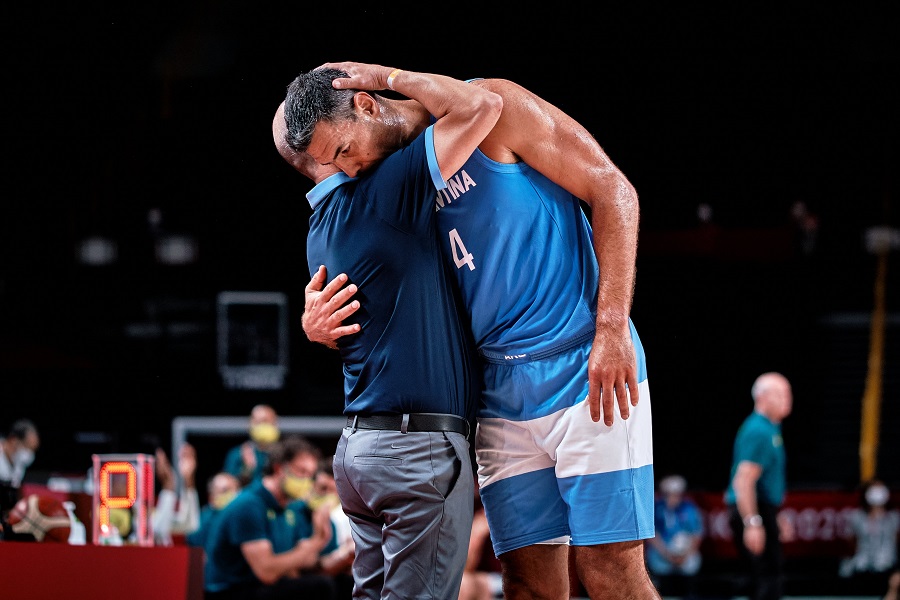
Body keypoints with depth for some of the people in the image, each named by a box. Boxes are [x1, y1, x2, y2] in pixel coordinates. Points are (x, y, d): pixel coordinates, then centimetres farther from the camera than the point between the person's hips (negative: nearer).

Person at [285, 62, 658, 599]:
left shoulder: (489, 110, -6)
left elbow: (612, 190, -7)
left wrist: (612, 329, -15)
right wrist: (319, 326, -7)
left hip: (588, 373, -6)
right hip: (500, 398, 6)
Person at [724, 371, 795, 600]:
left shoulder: (770, 429, 17)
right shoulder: (758, 431, -16)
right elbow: (743, 480, -23)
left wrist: (776, 519, 27)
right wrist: (753, 523, -27)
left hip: (762, 512, 10)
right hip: (752, 513, -10)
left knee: (768, 578, 12)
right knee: (769, 579, -12)